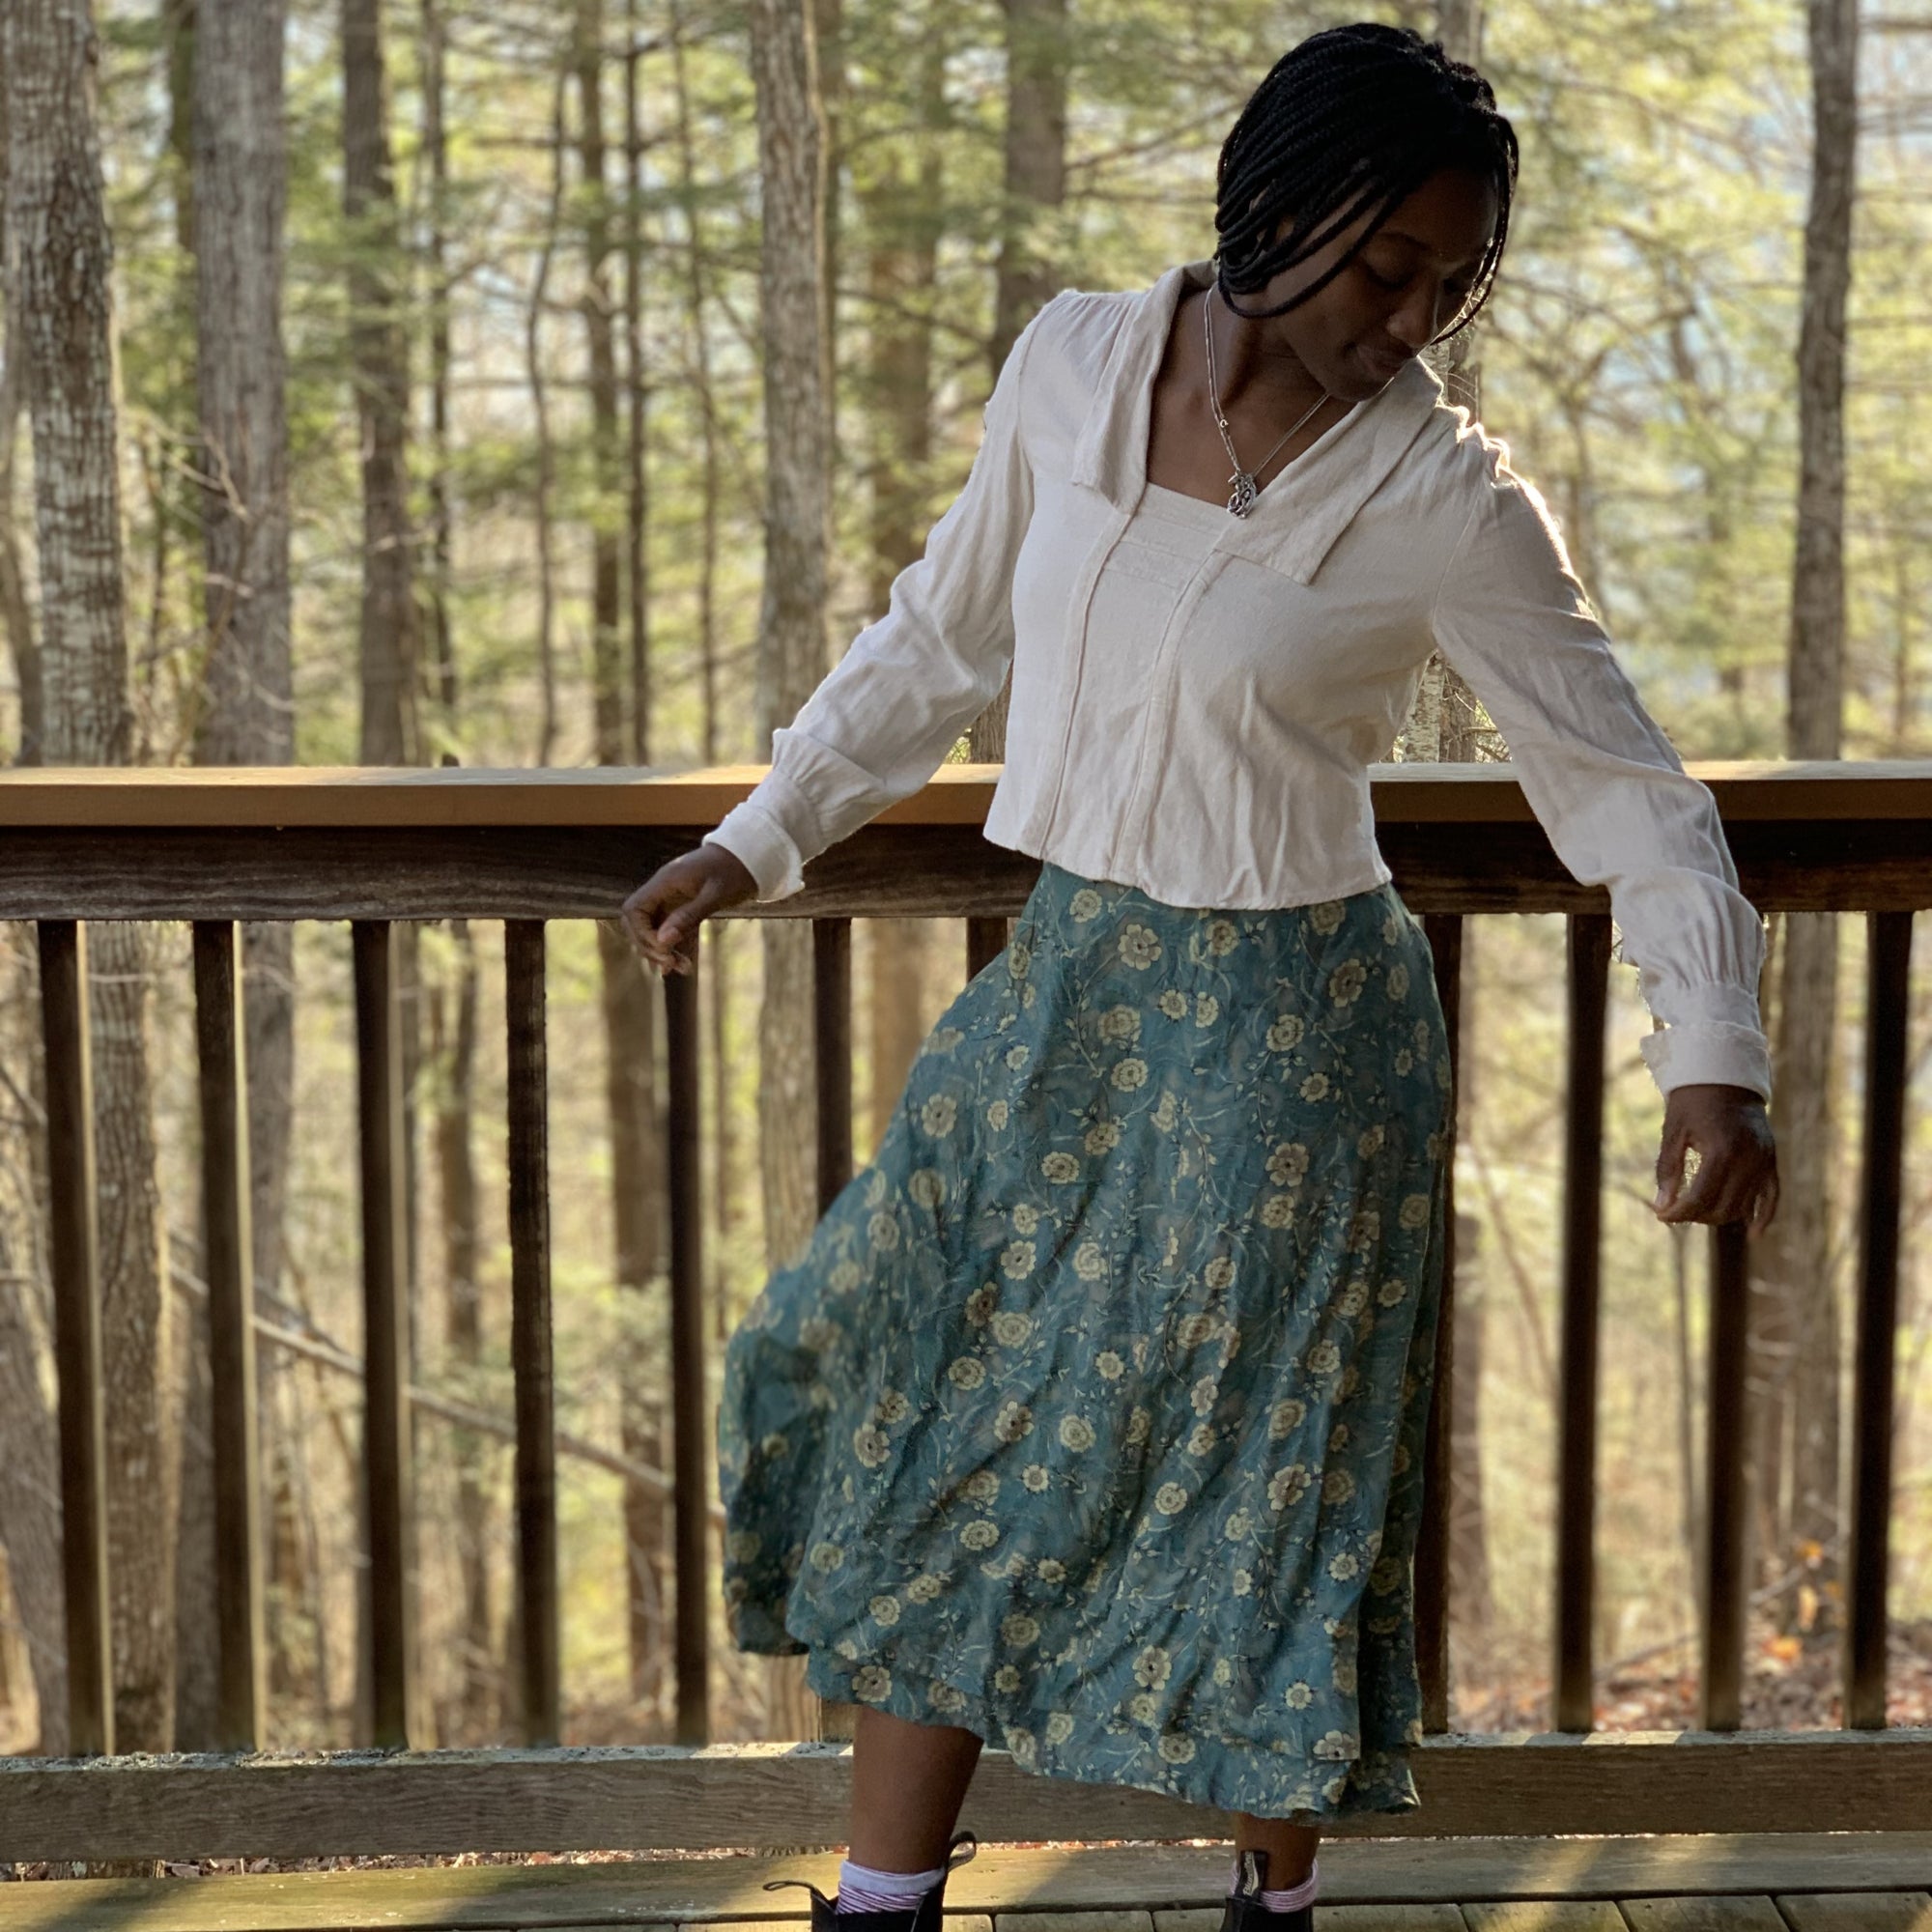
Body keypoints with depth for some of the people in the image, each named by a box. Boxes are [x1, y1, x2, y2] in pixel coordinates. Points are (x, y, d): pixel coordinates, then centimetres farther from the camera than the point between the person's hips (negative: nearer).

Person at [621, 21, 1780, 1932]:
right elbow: (944, 635, 12)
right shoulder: (1071, 364, -2)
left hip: (1286, 1033, -5)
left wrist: (1714, 1053, -23)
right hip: (1062, 990, 5)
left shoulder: (1447, 502, -14)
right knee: (934, 1427, 10)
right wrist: (758, 839, 13)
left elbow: (1627, 792, -10)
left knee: (1254, 1479, 6)